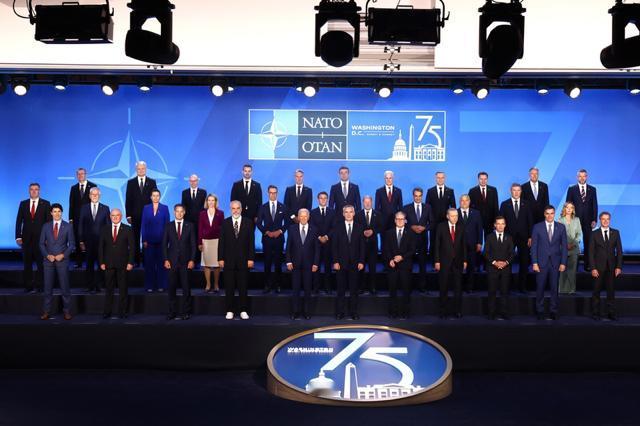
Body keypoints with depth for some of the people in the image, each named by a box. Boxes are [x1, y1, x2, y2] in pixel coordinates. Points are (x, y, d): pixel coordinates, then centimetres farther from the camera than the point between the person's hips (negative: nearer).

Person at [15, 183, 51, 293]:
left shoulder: (46, 204, 2)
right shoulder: (23, 204, 8)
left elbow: (49, 221, 0)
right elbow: (19, 221, 6)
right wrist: (18, 237, -2)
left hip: (40, 238, -2)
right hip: (26, 238, 2)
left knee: (41, 263, 1)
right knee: (27, 263, 6)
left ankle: (40, 286, 7)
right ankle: (28, 286, 12)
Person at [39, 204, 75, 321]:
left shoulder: (68, 226, 2)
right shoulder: (46, 226, 8)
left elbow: (72, 244, 1)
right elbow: (41, 243, 8)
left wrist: (63, 255, -11)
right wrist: (47, 255, -6)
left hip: (62, 260, -2)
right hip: (49, 260, 2)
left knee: (65, 287, 1)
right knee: (48, 287, 5)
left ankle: (67, 311, 8)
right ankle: (46, 311, 11)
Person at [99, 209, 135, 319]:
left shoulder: (127, 229, 2)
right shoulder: (104, 229, 8)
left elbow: (132, 247, 0)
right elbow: (101, 247, 7)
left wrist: (130, 262, -7)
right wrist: (101, 262, 0)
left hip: (122, 264, -1)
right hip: (108, 264, 2)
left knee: (123, 289, 4)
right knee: (109, 289, 6)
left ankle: (122, 312, 11)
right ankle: (107, 312, 13)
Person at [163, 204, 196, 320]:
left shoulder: (190, 226, 5)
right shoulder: (168, 226, 8)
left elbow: (193, 244, 3)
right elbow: (164, 244, 7)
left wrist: (192, 260, -5)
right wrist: (165, 260, -2)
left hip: (185, 261, -1)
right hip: (172, 261, 1)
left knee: (186, 288, 2)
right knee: (172, 288, 3)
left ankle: (186, 312, 11)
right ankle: (172, 312, 12)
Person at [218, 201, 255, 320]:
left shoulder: (248, 222, 3)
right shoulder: (225, 223, 4)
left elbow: (251, 241, 1)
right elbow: (221, 242, 3)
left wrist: (251, 258, -5)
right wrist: (220, 258, -3)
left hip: (243, 260, 0)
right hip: (229, 260, 0)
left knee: (243, 287, 5)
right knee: (229, 287, 5)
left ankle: (243, 311, 13)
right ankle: (229, 311, 14)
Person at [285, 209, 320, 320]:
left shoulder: (314, 229, 1)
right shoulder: (292, 228, 2)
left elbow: (317, 247, 1)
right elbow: (288, 246, 2)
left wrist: (316, 263, -4)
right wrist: (288, 261, -5)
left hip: (308, 263, 0)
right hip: (295, 263, 0)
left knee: (307, 289, 6)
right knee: (295, 288, 5)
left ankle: (307, 312, 15)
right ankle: (295, 311, 12)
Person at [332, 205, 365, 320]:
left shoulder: (359, 227, 5)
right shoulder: (337, 226, 3)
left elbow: (362, 246, 4)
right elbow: (334, 245, 0)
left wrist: (361, 261, -3)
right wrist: (335, 261, -7)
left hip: (354, 263, 1)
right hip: (341, 263, -1)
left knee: (354, 289, 5)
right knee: (341, 289, 5)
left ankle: (354, 312, 13)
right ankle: (339, 312, 12)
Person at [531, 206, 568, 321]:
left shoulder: (561, 227, 4)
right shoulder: (537, 227, 0)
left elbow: (564, 246, 5)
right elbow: (534, 246, -1)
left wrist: (563, 263, -1)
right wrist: (534, 263, -7)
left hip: (555, 263, 1)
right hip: (541, 262, -1)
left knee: (554, 288, 6)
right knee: (540, 288, 3)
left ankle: (554, 311, 16)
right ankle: (540, 311, 15)